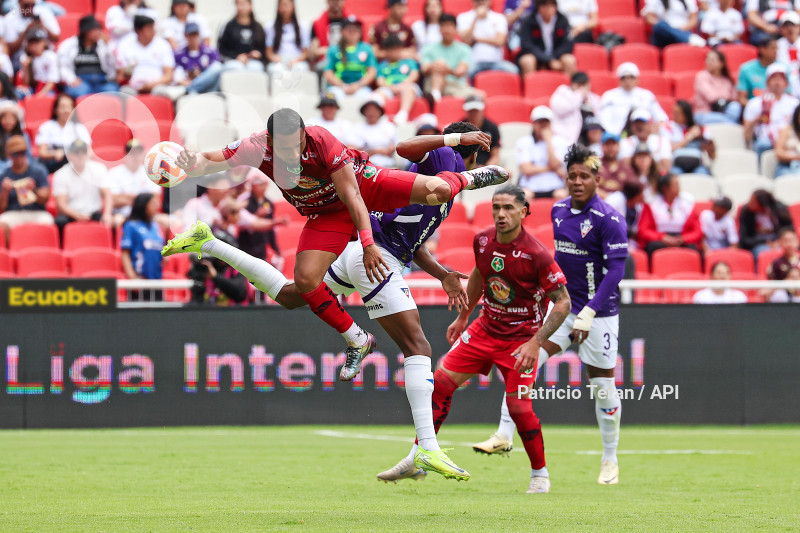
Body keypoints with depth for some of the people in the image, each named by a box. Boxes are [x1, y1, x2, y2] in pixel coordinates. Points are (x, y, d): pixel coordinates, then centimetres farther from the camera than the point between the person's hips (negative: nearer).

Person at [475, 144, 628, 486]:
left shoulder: (609, 219, -16)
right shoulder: (559, 211, 5)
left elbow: (616, 270, -20)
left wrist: (588, 314, -27)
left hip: (599, 312, -5)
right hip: (563, 305, 5)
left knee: (603, 388, 2)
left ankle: (610, 461, 18)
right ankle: (504, 436, -9)